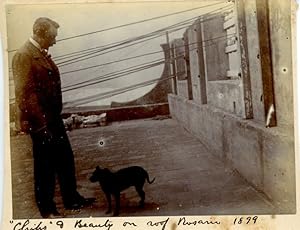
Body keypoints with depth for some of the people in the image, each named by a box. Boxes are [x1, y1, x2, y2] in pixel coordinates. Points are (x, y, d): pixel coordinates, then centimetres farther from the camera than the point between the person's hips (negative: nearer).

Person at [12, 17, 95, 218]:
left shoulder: (42, 54, 12)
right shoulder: (24, 56, -16)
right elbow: (25, 94, -21)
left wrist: (55, 116, 15)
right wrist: (41, 124, -22)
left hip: (53, 118, 9)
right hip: (40, 122, -9)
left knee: (66, 160, 16)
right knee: (45, 166, 4)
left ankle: (71, 199, 30)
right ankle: (47, 208, 20)